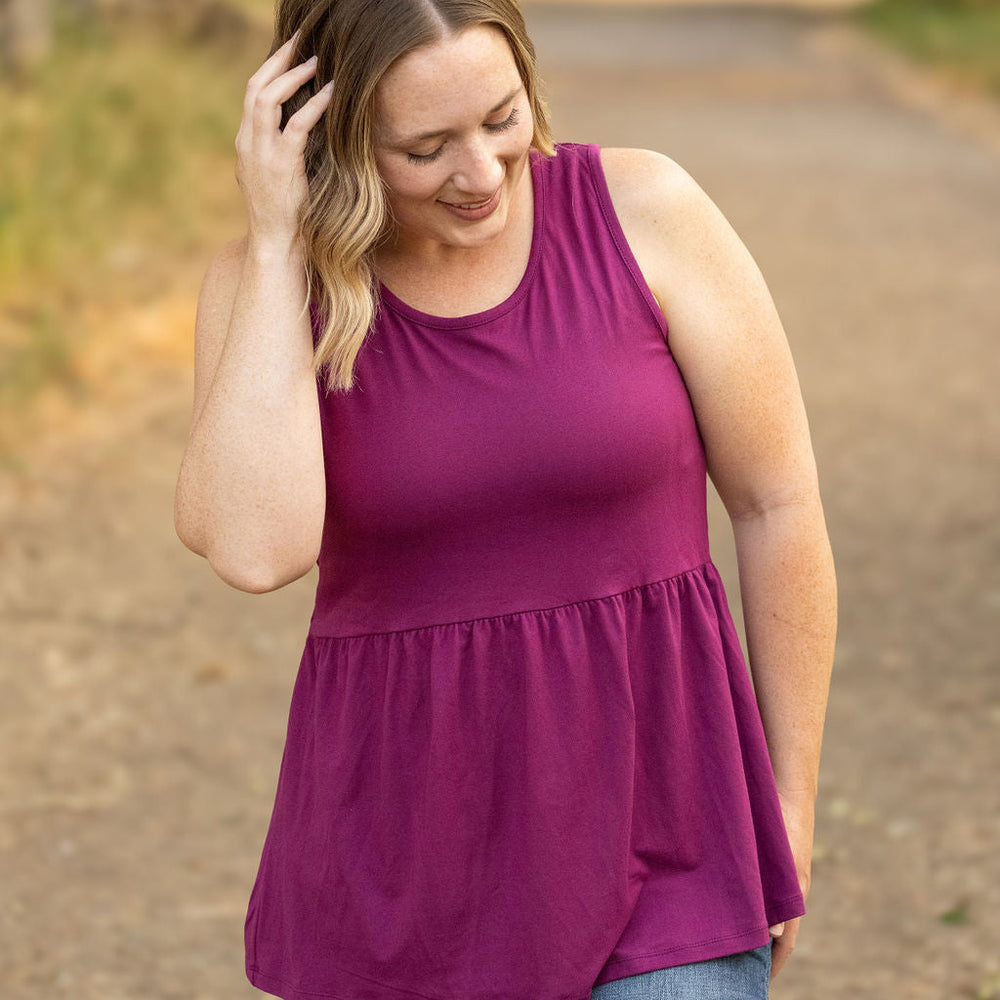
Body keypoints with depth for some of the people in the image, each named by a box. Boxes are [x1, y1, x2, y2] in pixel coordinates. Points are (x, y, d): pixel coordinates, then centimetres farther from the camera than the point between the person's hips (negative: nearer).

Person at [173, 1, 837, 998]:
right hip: (402, 844, 2)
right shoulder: (266, 282, -4)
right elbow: (254, 547, -22)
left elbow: (778, 504, 0)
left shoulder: (641, 211, -7)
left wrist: (792, 807, 3)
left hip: (654, 826, -1)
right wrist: (278, 242, -18)